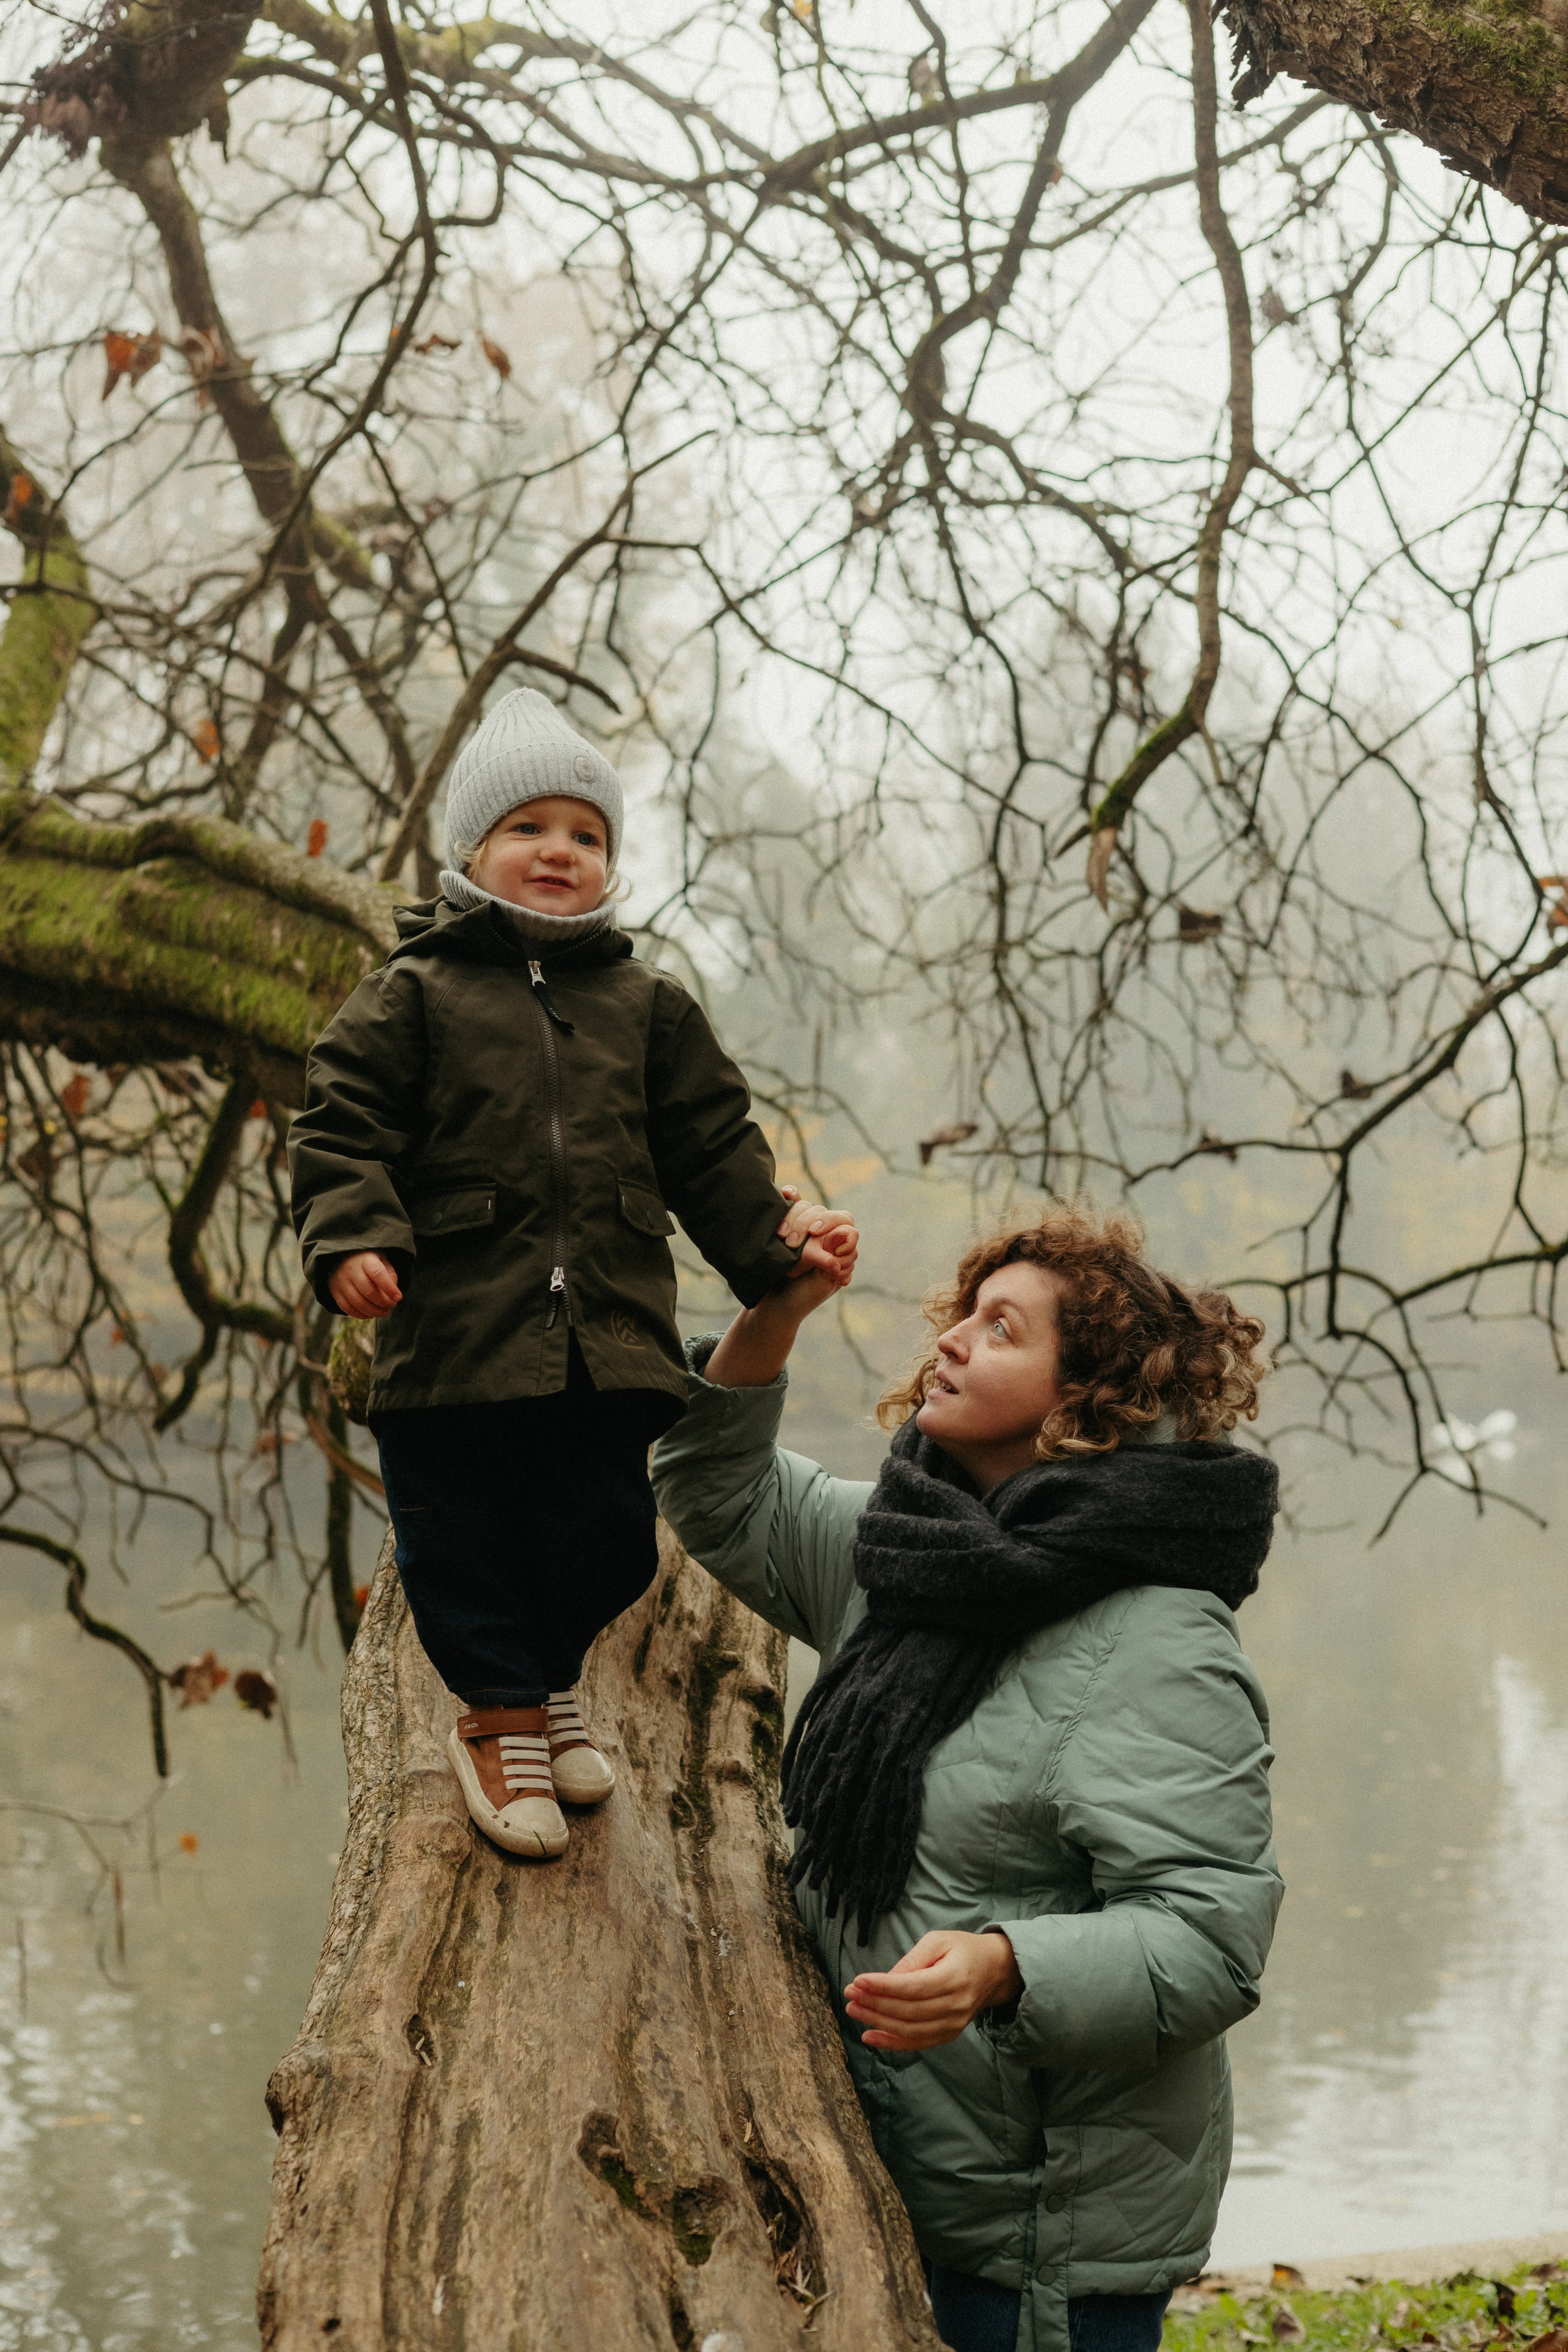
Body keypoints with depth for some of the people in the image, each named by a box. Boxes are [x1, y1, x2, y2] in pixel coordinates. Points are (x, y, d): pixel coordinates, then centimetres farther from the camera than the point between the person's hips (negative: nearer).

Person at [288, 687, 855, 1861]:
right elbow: (343, 1126, -2)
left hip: (610, 1338, 3)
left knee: (605, 1534, 9)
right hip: (455, 1333, -3)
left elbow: (711, 1149, 13)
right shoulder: (414, 996, 2)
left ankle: (551, 1675, 36)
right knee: (461, 1536, 4)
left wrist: (777, 1235, 0)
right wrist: (352, 1236, -17)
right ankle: (498, 1714, 24)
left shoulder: (649, 1007, 12)